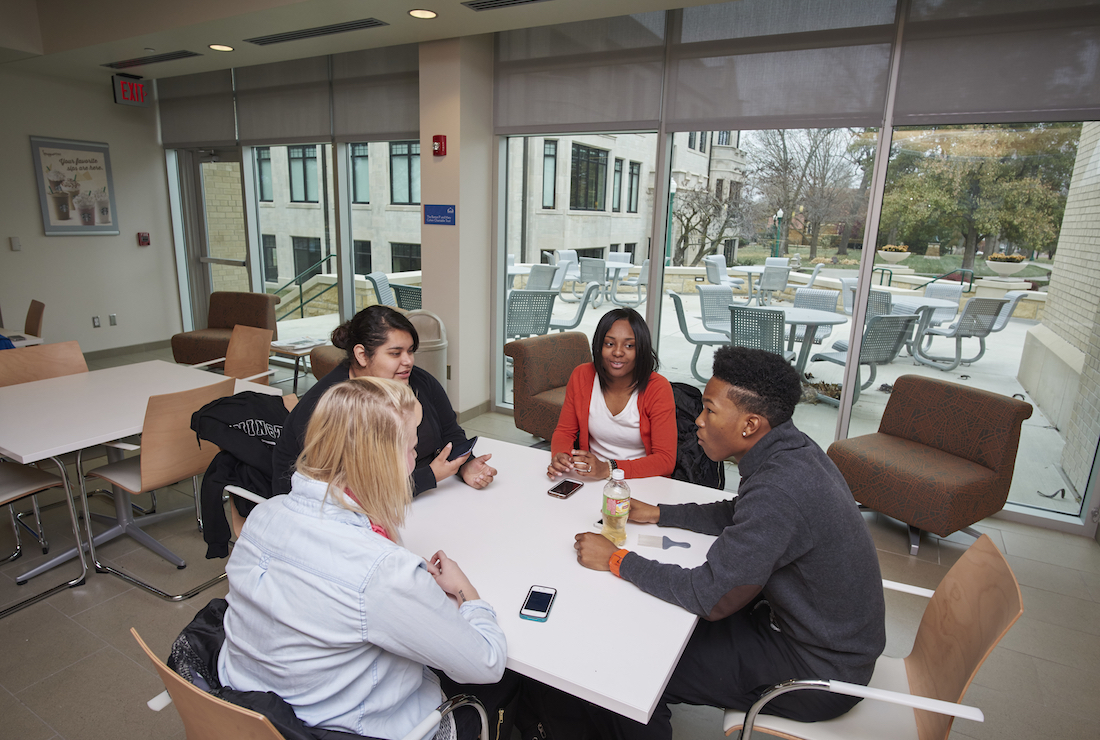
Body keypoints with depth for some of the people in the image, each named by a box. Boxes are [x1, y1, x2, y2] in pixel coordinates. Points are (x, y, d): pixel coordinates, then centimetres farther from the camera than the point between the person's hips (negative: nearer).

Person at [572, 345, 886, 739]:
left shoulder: (778, 490, -34)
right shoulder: (794, 449, -4)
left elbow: (708, 596, -27)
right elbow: (739, 516, 14)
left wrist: (617, 560, -17)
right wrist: (658, 513, 9)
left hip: (818, 670, -9)